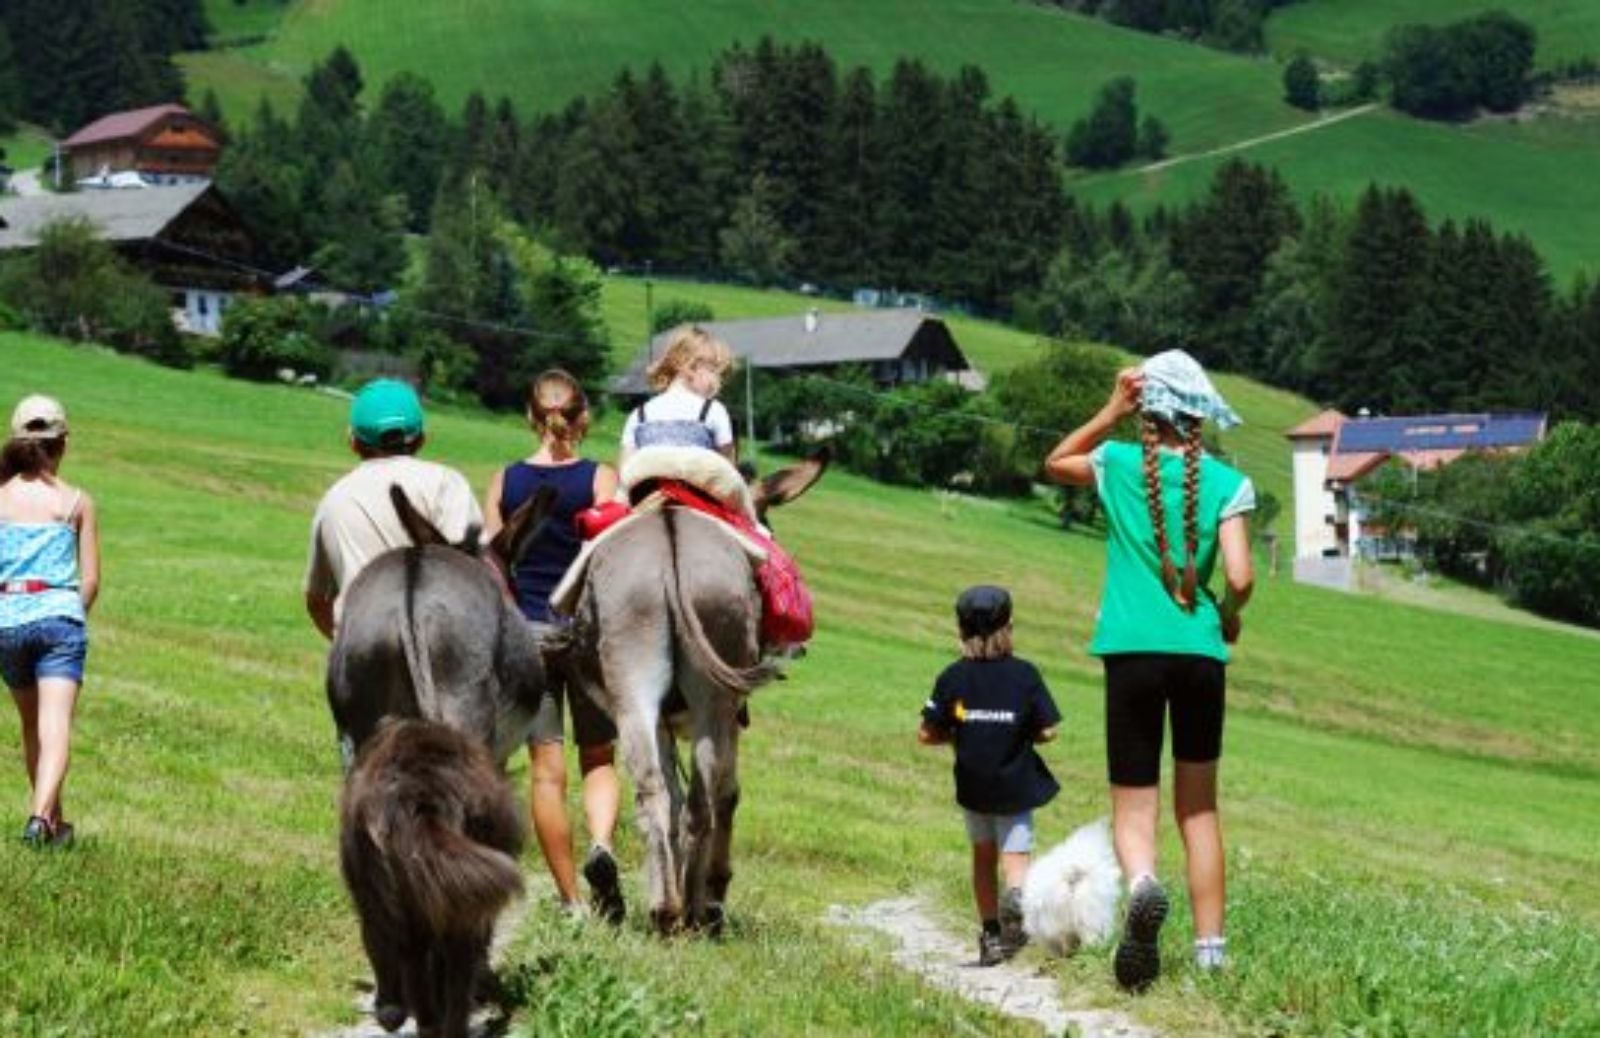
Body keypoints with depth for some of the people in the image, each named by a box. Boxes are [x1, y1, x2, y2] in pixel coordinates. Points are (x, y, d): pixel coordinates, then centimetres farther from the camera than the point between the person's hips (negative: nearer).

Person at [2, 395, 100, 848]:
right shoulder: (77, 501, 3)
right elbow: (90, 580, 2)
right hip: (58, 615, -2)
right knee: (56, 724, -9)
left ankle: (52, 821, 26)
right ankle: (41, 815, -28)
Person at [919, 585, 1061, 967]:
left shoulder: (953, 677, -6)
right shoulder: (1025, 674, -9)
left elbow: (926, 735, -5)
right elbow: (1047, 731, -8)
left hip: (973, 785, 2)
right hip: (1016, 785, -2)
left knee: (984, 857, 18)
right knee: (1015, 856, 1)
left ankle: (991, 935, 21)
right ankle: (1016, 896, -32)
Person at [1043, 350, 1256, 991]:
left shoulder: (1117, 462, 2)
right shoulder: (1226, 482, 0)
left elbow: (1054, 464, 23)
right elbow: (1239, 578, -7)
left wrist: (1112, 412, 18)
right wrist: (1230, 618, 13)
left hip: (1133, 651, -1)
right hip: (1200, 652, 1)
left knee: (1134, 809, 2)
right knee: (1199, 807, 17)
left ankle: (1142, 882, -32)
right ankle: (1210, 948, 15)